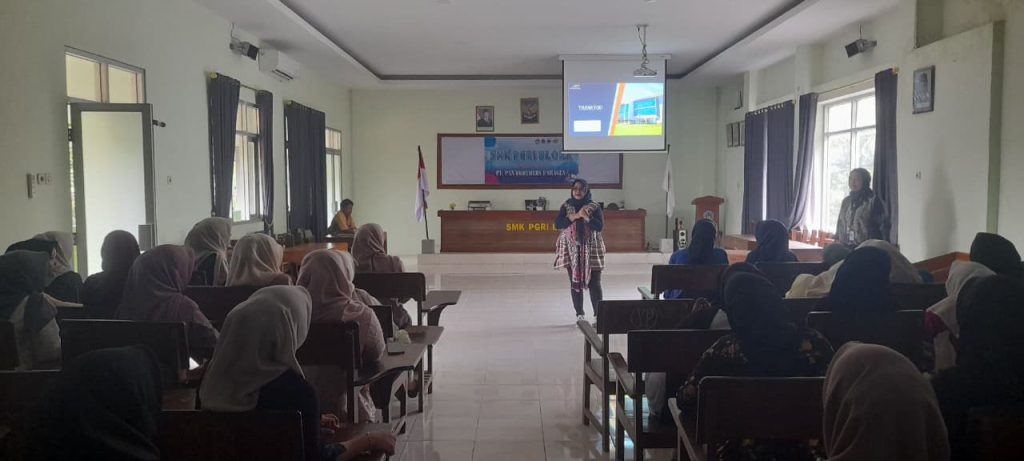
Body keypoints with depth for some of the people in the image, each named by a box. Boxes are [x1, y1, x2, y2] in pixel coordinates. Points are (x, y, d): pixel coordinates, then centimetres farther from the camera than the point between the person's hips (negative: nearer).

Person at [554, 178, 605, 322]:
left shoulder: (595, 207, 0)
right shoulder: (566, 206, 3)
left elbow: (600, 226, -10)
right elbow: (557, 224, -9)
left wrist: (586, 216, -21)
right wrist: (576, 216, -17)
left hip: (591, 250, -1)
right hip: (572, 250, 2)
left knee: (594, 283, -3)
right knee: (575, 282, 4)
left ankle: (598, 315, 2)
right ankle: (579, 314, 13)